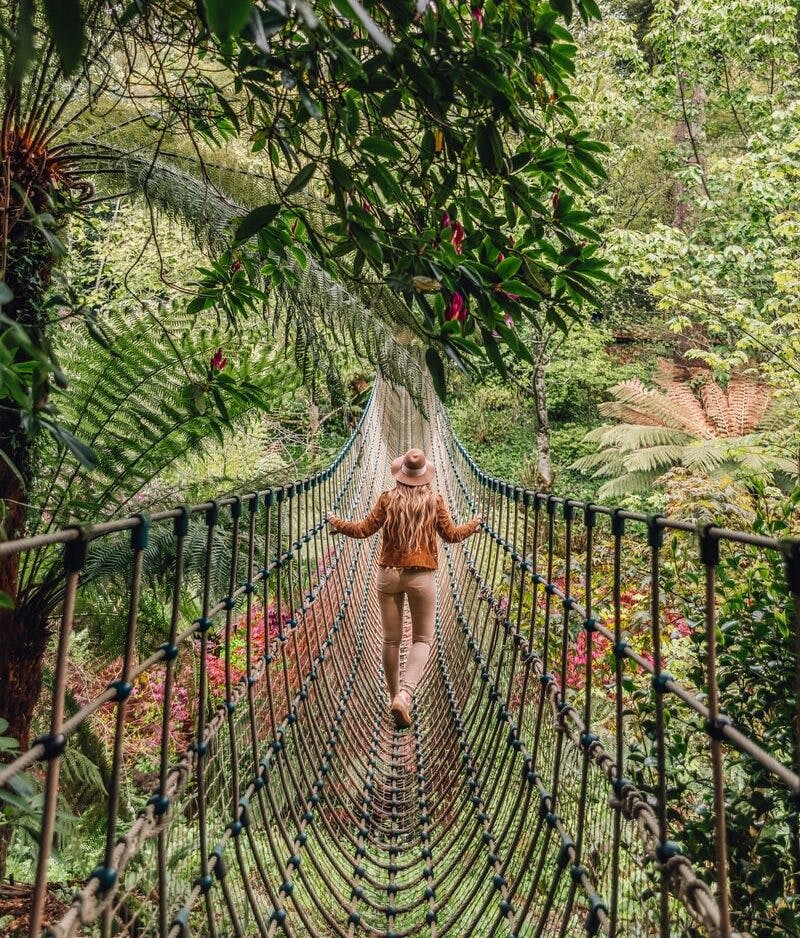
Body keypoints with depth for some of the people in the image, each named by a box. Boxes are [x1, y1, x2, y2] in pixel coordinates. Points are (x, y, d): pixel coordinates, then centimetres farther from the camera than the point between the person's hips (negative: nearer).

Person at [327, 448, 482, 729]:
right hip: (422, 577, -1)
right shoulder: (434, 501, -2)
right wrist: (474, 525, 25)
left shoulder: (387, 499, -2)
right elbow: (451, 535, 6)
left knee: (391, 640, 13)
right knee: (423, 640, 7)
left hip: (388, 575, 1)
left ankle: (395, 696, 22)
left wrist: (337, 523, 17)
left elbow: (365, 529, 1)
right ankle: (405, 695, -13)